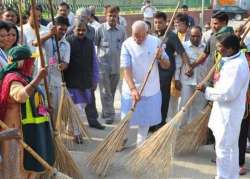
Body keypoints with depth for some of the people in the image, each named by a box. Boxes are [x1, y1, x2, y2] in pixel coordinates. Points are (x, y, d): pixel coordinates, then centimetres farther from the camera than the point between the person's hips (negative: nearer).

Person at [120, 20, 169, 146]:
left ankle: (140, 144, 30)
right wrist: (133, 89, -28)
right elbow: (126, 69, -18)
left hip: (151, 90, 2)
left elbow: (167, 66, -2)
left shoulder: (156, 42, -7)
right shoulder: (127, 45, -13)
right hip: (131, 89, -2)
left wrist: (160, 57, -23)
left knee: (146, 120, 13)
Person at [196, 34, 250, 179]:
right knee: (231, 147, 21)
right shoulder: (237, 56, 5)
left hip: (229, 113, -11)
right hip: (226, 111, 11)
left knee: (223, 148, 0)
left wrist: (206, 90, -18)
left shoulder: (236, 66, -27)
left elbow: (227, 94, -27)